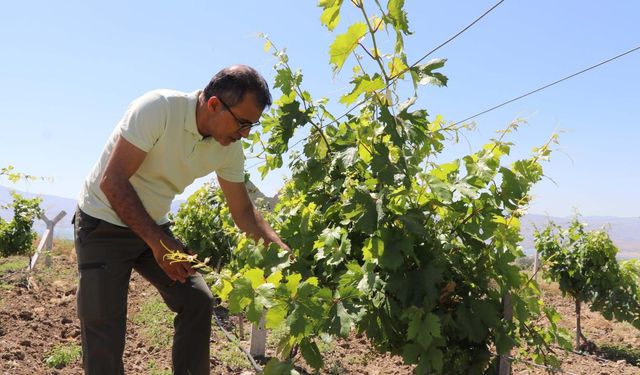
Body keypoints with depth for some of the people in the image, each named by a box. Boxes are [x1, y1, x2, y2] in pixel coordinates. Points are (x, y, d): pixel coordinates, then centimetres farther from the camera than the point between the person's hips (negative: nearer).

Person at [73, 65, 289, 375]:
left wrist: (285, 255, -11)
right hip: (104, 222, -5)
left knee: (197, 300, -1)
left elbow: (244, 211, 0)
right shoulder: (157, 108, -27)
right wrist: (158, 243, -26)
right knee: (104, 326, -7)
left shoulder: (229, 149, -9)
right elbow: (112, 181, -27)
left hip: (154, 226, 6)